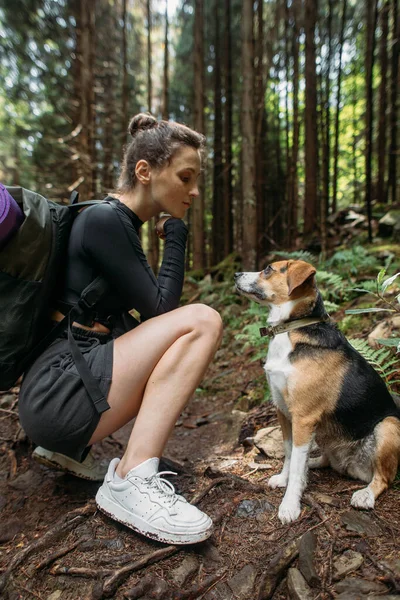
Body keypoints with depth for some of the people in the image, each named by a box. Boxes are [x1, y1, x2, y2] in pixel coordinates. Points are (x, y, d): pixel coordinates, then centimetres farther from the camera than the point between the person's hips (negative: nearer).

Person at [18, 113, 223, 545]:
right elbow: (160, 309, -13)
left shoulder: (120, 223, 15)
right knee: (201, 321, -16)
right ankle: (131, 481, -19)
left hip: (78, 379, 9)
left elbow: (150, 313, 20)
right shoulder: (104, 220, -13)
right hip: (57, 391, -9)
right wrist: (176, 233, -5)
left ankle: (72, 445, 13)